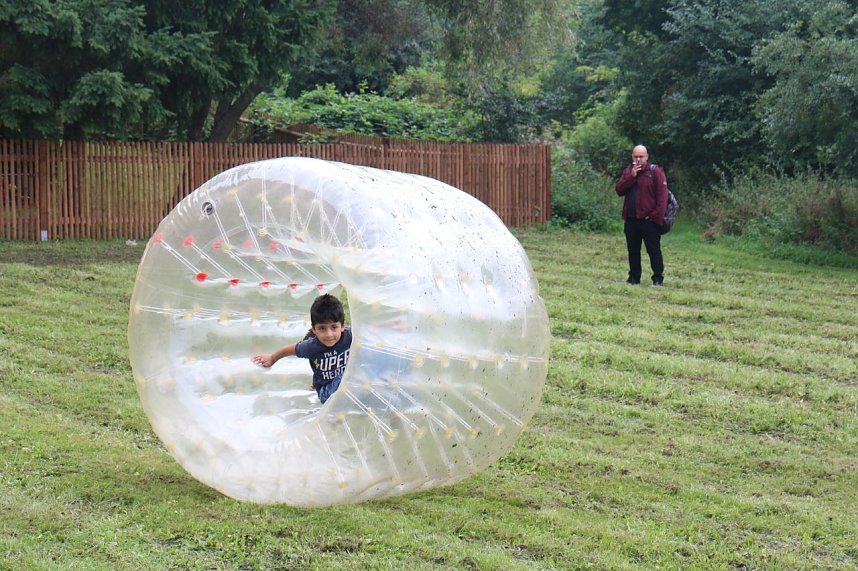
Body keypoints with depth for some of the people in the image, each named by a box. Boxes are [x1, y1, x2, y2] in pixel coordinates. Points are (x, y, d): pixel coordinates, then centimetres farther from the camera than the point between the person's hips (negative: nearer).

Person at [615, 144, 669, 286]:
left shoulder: (655, 172, -4)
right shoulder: (628, 171, 14)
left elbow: (662, 195, -10)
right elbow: (619, 190, 3)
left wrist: (657, 216, -17)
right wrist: (631, 176, -9)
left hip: (648, 219, -5)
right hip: (630, 219, 5)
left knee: (653, 249, -2)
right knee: (633, 250, 11)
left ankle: (658, 278, 3)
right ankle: (634, 277, 19)